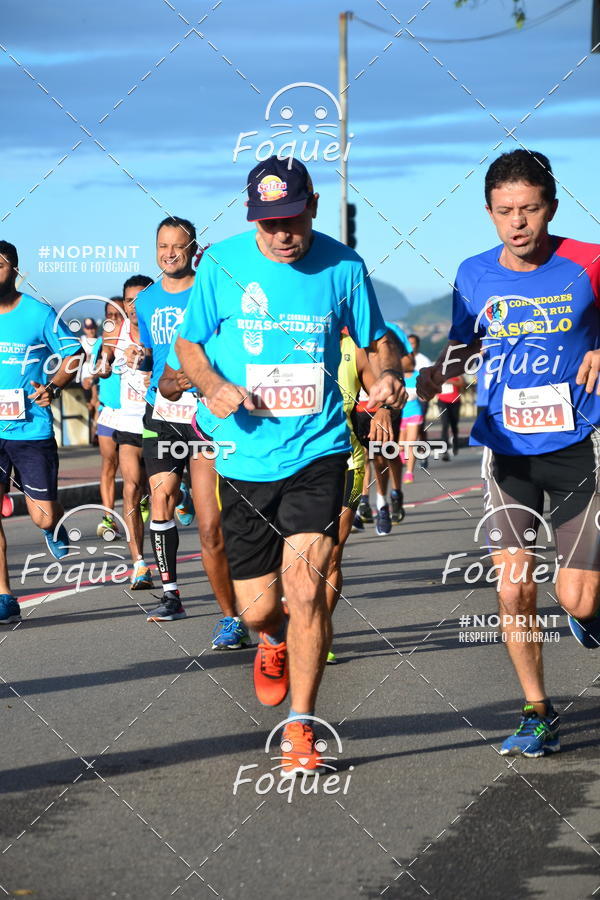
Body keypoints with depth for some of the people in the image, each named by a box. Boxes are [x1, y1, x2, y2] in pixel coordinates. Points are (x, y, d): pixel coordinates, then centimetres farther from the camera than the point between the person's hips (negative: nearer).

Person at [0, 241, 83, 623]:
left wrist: (53, 387, -10)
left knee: (43, 517, 1)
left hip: (32, 429, -2)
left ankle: (55, 527, 41)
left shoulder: (39, 313, -4)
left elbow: (74, 355, 5)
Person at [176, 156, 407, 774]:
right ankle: (273, 640, 45)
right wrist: (212, 386, -14)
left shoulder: (342, 266, -2)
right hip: (246, 458, 1)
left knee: (305, 587, -14)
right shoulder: (222, 264, -3)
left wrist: (388, 375, -12)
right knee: (257, 607, 6)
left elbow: (375, 338, 11)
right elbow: (188, 343, 7)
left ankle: (300, 728, 2)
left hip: (318, 450, -1)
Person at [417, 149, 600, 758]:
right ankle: (537, 713, 16)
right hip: (507, 448, 3)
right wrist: (420, 382, -3)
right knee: (513, 591, -1)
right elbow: (462, 349, 15)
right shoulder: (474, 275, 1)